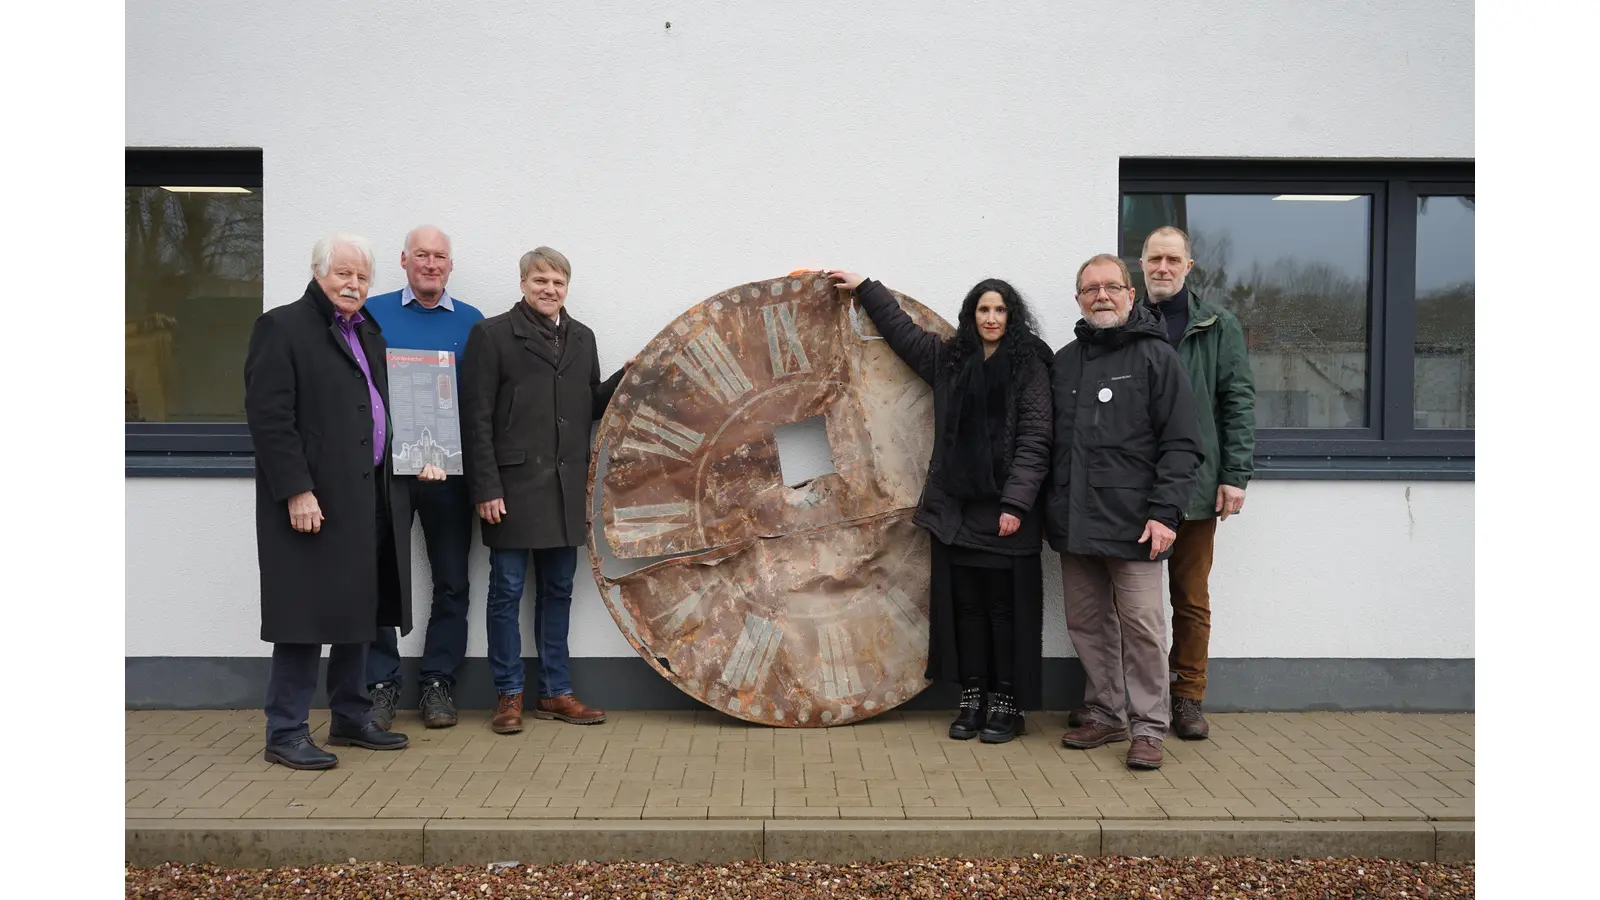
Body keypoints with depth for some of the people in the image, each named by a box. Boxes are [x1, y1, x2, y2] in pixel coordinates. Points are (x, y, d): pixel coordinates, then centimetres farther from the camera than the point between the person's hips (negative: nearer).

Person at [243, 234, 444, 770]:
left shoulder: (369, 333, 18)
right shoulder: (282, 328, -6)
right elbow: (269, 417, -14)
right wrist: (296, 490, -20)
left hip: (370, 499, 8)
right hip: (314, 502, -8)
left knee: (359, 613, 14)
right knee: (308, 615, -3)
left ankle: (352, 719, 25)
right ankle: (285, 734, 8)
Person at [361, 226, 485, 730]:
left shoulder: (471, 322, 7)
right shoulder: (374, 313, 5)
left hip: (450, 469, 1)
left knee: (451, 583, 6)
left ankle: (439, 684, 18)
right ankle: (381, 684, 15)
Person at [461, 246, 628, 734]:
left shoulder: (582, 337, 13)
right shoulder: (492, 334, -3)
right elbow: (477, 417, -7)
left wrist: (630, 377, -1)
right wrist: (485, 488, -12)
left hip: (566, 489, 5)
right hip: (513, 487, -5)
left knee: (557, 592, 12)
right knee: (507, 591, 4)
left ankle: (555, 692, 21)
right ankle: (509, 695, 15)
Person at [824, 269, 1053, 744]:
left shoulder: (1030, 367, -2)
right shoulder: (949, 358, 12)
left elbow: (1034, 441, -8)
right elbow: (901, 328, 26)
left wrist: (1015, 503, -15)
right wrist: (863, 287, 30)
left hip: (1006, 511, -4)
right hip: (955, 508, 5)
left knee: (1006, 608, 1)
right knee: (964, 605, 8)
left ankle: (1007, 704, 11)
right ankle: (972, 698, 17)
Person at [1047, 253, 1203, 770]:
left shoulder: (1156, 356, -1)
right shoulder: (1064, 362, 14)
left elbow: (1181, 445, -6)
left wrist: (1165, 512, -14)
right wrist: (1052, 507, 10)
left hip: (1132, 524, -5)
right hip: (1074, 524, 5)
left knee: (1141, 626, -2)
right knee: (1087, 623, 11)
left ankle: (1148, 727, 10)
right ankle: (1105, 715, 25)